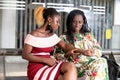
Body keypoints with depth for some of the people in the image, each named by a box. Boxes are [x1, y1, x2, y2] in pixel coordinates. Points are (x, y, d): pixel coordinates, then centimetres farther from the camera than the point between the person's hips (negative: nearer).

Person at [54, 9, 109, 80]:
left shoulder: (88, 35, 20)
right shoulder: (64, 37, 10)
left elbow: (99, 51, 12)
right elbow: (57, 56, 5)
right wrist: (67, 55, -14)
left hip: (91, 61, 4)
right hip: (76, 65, -3)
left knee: (102, 62, -30)